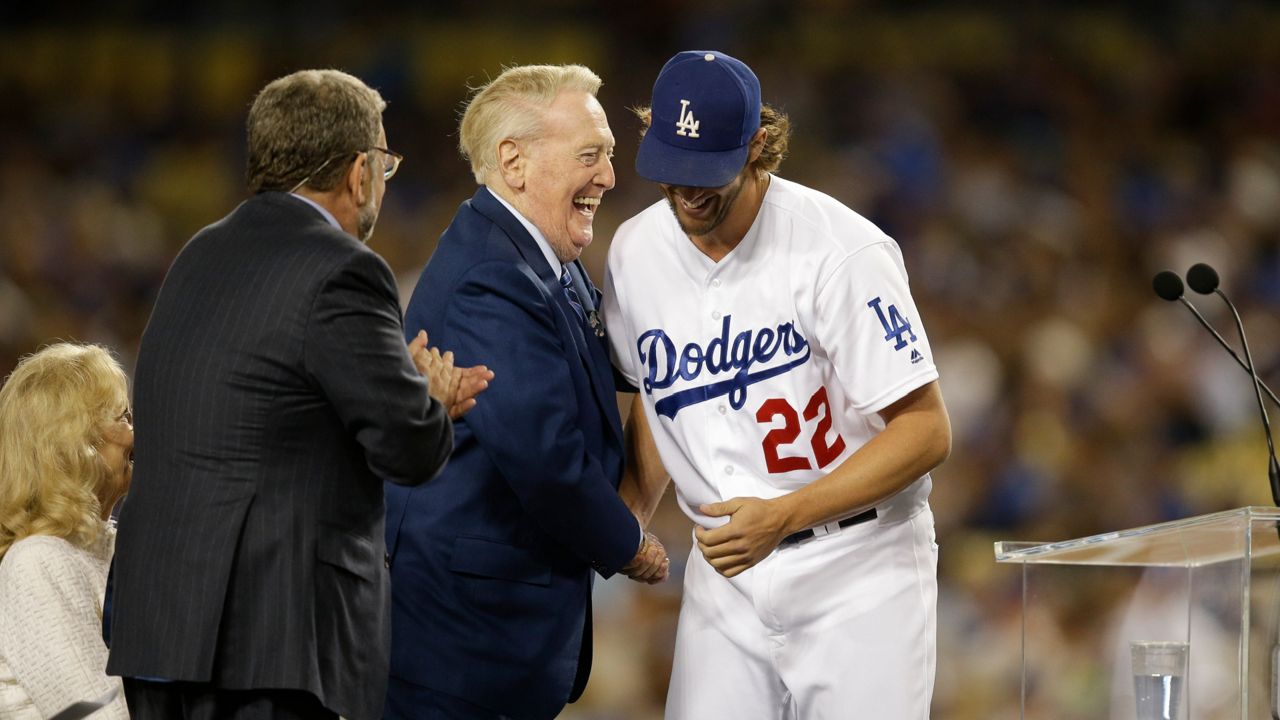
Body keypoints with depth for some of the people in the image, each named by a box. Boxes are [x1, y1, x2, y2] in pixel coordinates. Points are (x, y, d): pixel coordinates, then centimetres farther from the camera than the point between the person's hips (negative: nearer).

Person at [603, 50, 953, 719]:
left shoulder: (842, 250, -17)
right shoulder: (636, 251, 2)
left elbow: (925, 431, -16)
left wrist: (783, 516, -24)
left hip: (857, 568, -5)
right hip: (723, 571, 5)